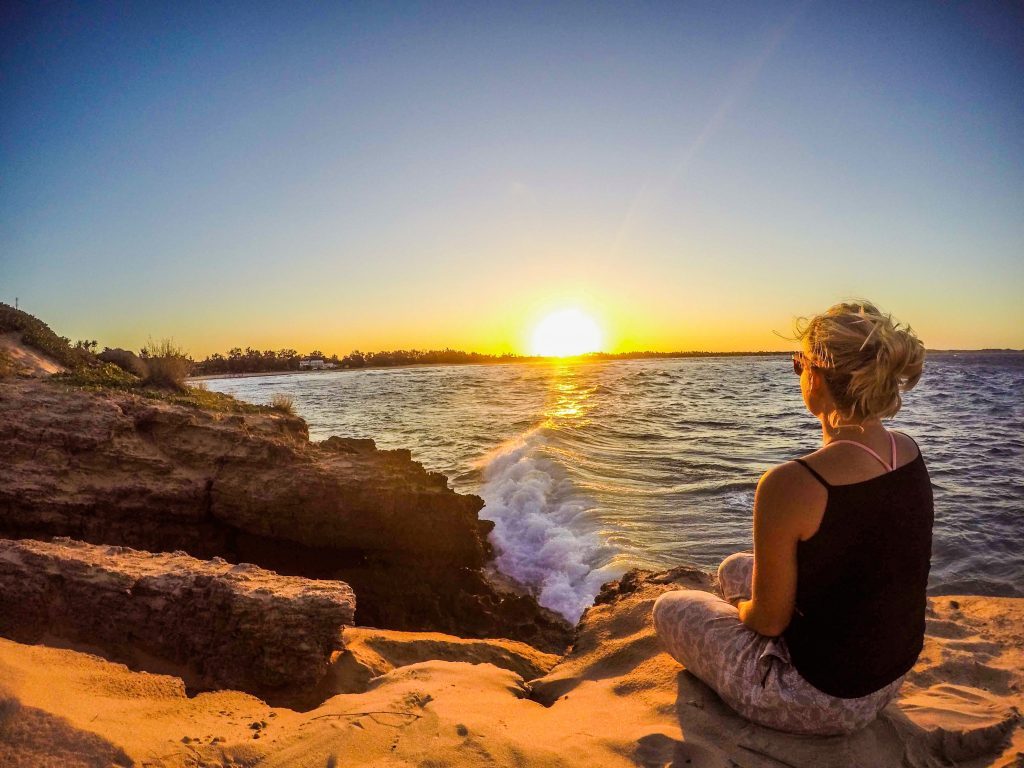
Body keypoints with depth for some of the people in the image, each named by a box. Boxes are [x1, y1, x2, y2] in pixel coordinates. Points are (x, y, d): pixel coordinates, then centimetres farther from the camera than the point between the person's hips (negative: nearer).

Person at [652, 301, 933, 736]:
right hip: (892, 678, 7)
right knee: (735, 569, 26)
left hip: (824, 700, -7)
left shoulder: (790, 485, -34)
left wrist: (740, 608, 1)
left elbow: (769, 620, -18)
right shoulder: (910, 454, -9)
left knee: (669, 609, 15)